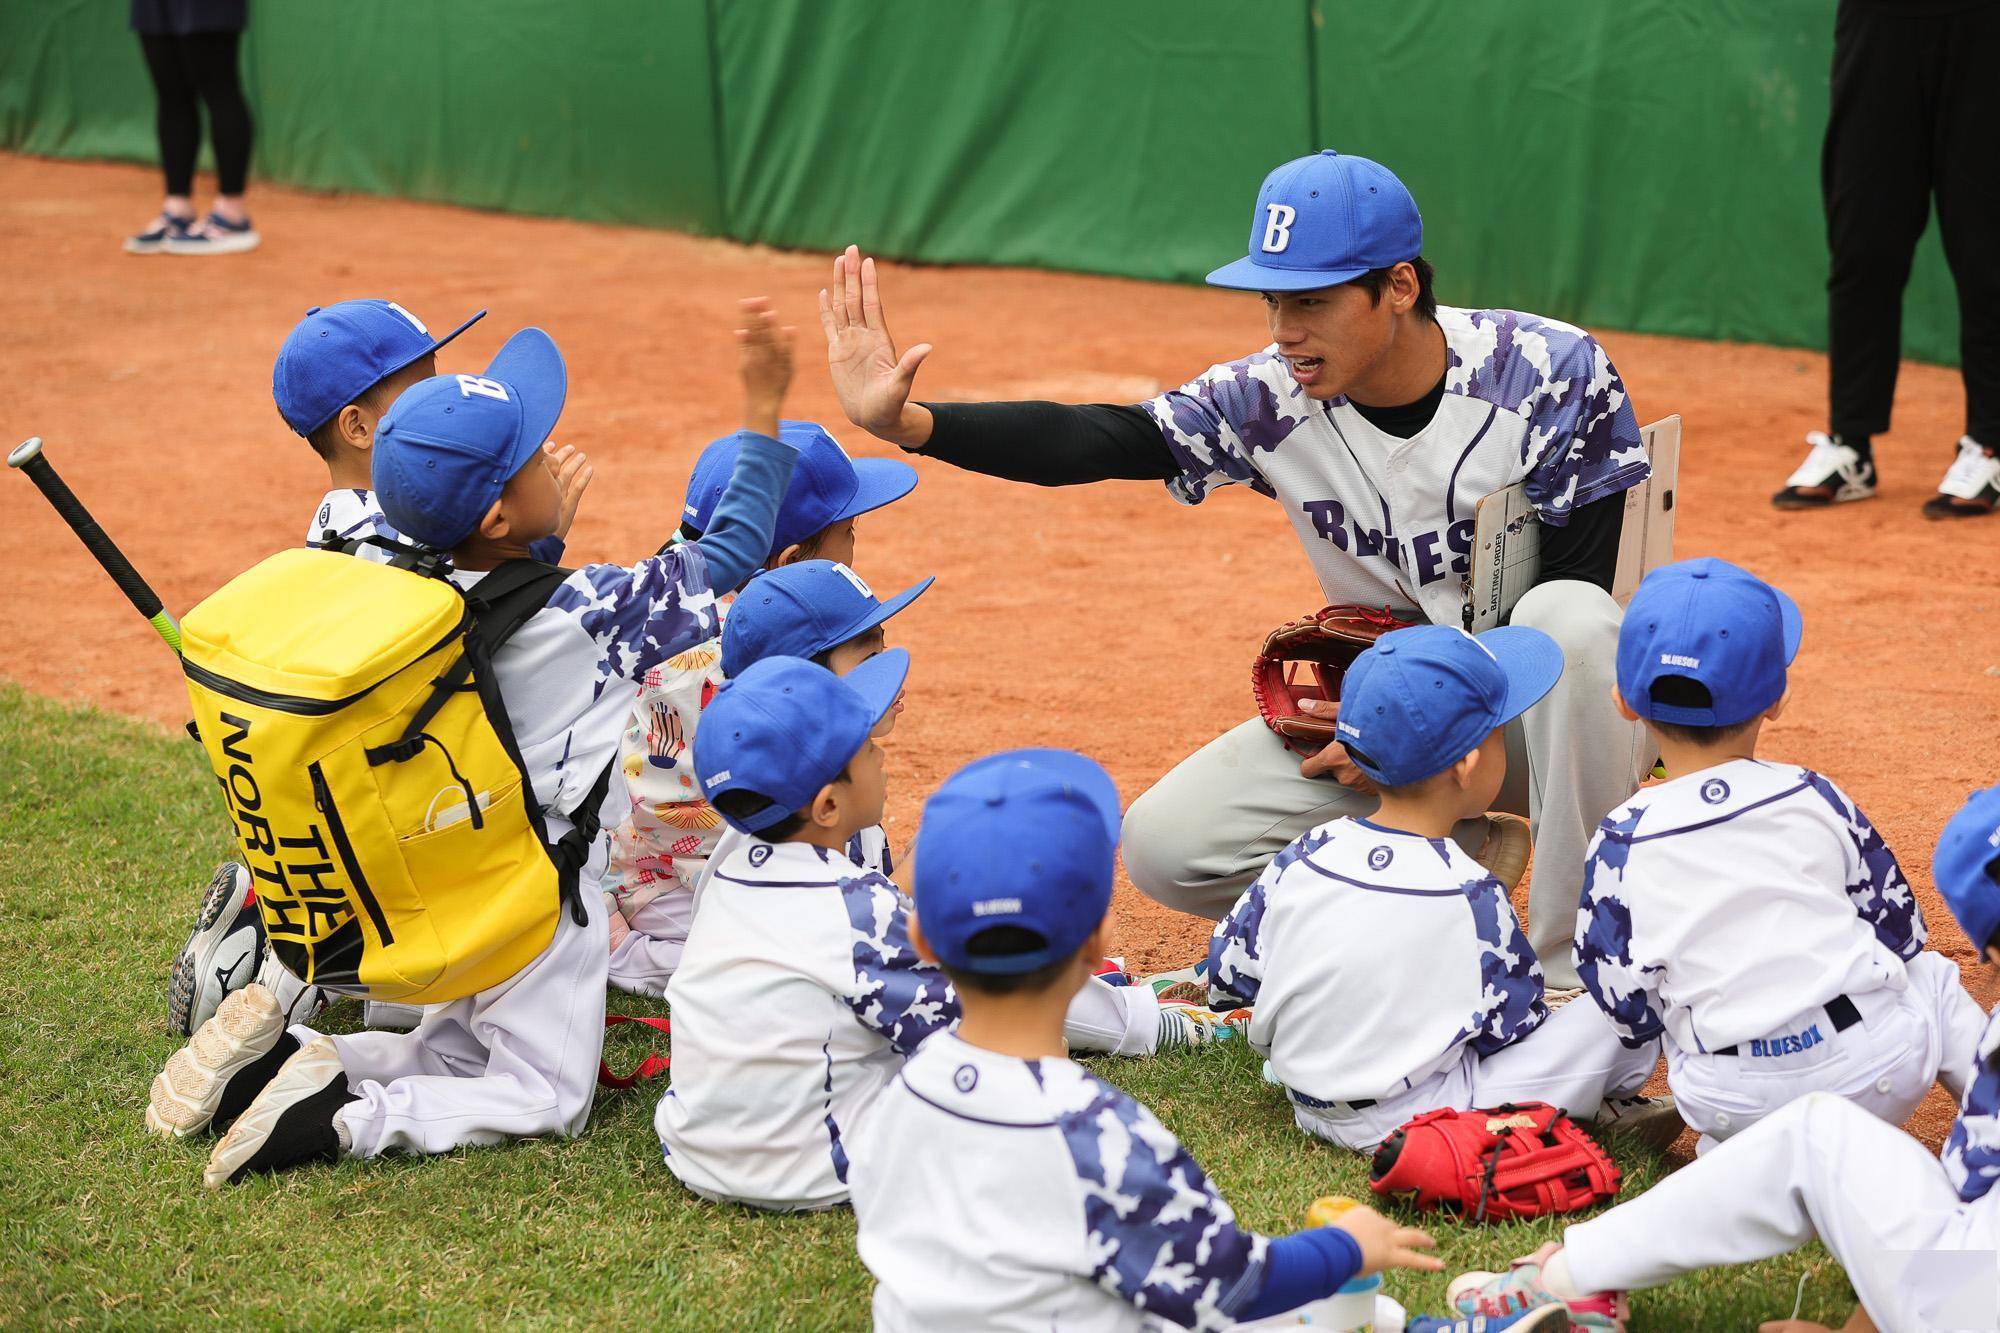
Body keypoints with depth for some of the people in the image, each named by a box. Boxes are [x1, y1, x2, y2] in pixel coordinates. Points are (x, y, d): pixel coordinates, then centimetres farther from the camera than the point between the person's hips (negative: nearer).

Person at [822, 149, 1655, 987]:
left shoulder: (1550, 372, -20)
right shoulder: (1273, 399, -12)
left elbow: (1582, 585, -19)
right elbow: (1088, 441, -20)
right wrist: (904, 422, -36)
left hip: (1546, 715, -3)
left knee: (1567, 618, -38)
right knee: (1167, 844, -14)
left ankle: (1570, 971, -22)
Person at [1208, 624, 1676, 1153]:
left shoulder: (1301, 861, -6)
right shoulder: (1470, 896, -19)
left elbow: (1226, 979, 4)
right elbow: (1514, 1030, -9)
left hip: (1311, 1108, 7)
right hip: (1416, 1121, -7)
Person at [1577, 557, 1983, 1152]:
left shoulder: (1622, 844, -5)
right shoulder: (1815, 800, -1)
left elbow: (1629, 1009, 0)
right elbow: (1900, 929, 10)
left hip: (1733, 1102, -1)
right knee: (1932, 977, 30)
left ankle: (1735, 1150, 8)